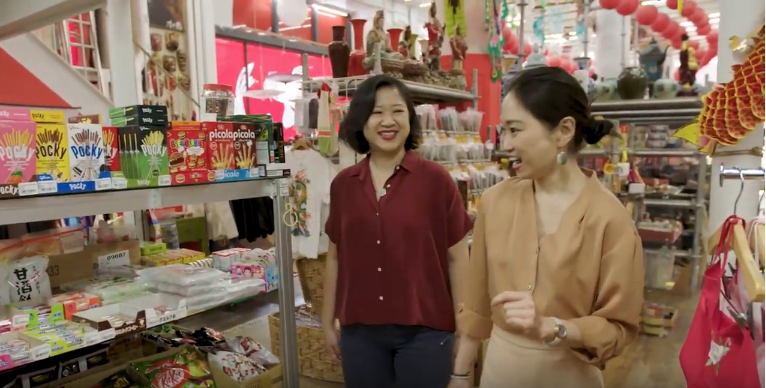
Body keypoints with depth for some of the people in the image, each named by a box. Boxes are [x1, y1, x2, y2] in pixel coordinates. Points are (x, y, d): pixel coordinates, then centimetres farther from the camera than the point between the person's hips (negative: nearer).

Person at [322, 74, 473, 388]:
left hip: (424, 330, -3)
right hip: (359, 332, 3)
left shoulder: (436, 179, -9)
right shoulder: (342, 184, 1)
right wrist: (327, 322, 12)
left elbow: (457, 258, -4)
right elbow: (335, 257, 9)